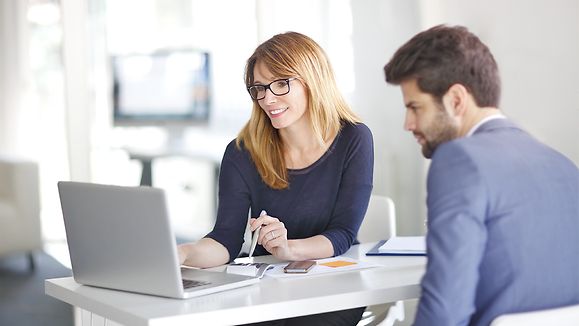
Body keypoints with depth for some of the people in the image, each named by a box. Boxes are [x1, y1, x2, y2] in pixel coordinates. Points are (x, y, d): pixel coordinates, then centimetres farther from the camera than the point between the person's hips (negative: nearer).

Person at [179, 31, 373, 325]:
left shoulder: (353, 140, -5)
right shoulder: (242, 153, -2)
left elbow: (343, 234, -9)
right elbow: (226, 240, -10)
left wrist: (289, 249, -29)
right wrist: (183, 253, -33)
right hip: (265, 289, 2)